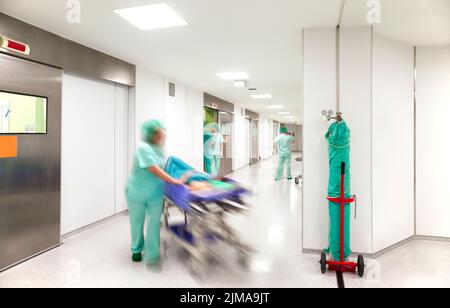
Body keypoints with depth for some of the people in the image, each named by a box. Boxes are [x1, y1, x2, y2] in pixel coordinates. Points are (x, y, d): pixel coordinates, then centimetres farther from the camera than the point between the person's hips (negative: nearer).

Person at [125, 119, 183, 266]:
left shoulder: (159, 148, -2)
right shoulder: (144, 148, -24)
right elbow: (155, 170, -27)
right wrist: (173, 181, -23)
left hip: (155, 193, 5)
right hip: (137, 192, -5)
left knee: (154, 223, 0)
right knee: (137, 222, 14)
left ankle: (152, 255, 10)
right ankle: (137, 250, 37)